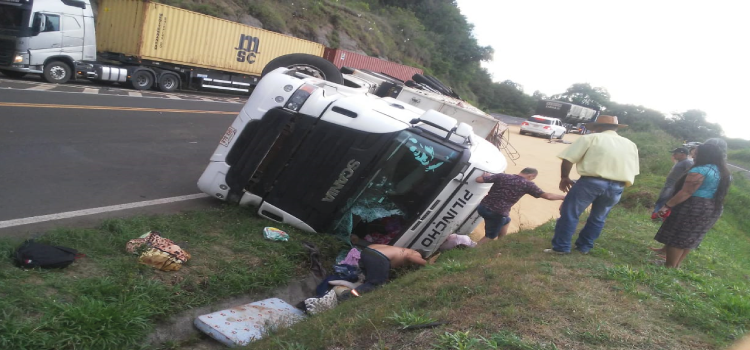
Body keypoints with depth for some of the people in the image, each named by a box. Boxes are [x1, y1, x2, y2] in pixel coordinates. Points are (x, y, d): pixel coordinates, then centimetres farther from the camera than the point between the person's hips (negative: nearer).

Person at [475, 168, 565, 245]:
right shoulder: (527, 184, -4)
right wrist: (564, 197, 6)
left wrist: (486, 176, 27)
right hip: (497, 213, -6)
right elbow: (547, 196, -7)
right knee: (490, 236, 18)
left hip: (483, 207, 6)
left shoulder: (501, 176, 6)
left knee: (505, 220, 33)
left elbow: (478, 179, 5)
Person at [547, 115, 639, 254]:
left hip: (591, 182, -5)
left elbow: (568, 159, -2)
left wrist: (565, 177, 11)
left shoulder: (591, 138, 6)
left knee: (569, 213, 4)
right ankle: (584, 247, 27)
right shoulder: (631, 145, 21)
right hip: (616, 187, 5)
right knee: (598, 218, 21)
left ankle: (560, 247, 5)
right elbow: (632, 171, 19)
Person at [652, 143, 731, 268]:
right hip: (713, 210, 9)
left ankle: (669, 268, 2)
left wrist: (667, 205, -21)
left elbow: (686, 192, -22)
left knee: (676, 237, 0)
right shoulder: (724, 173, 11)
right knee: (689, 239, 15)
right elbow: (719, 193, 17)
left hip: (694, 208, -9)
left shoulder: (700, 170, -17)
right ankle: (676, 266, 21)